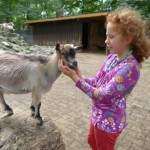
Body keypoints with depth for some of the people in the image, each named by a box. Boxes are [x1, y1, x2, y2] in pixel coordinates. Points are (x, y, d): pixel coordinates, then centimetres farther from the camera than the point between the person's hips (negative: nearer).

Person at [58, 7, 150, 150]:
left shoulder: (130, 67, -29)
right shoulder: (112, 57, -5)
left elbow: (102, 96, -31)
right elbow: (97, 81, 2)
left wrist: (75, 78, -31)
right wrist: (80, 77, -16)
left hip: (109, 120, -7)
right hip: (99, 113, 7)